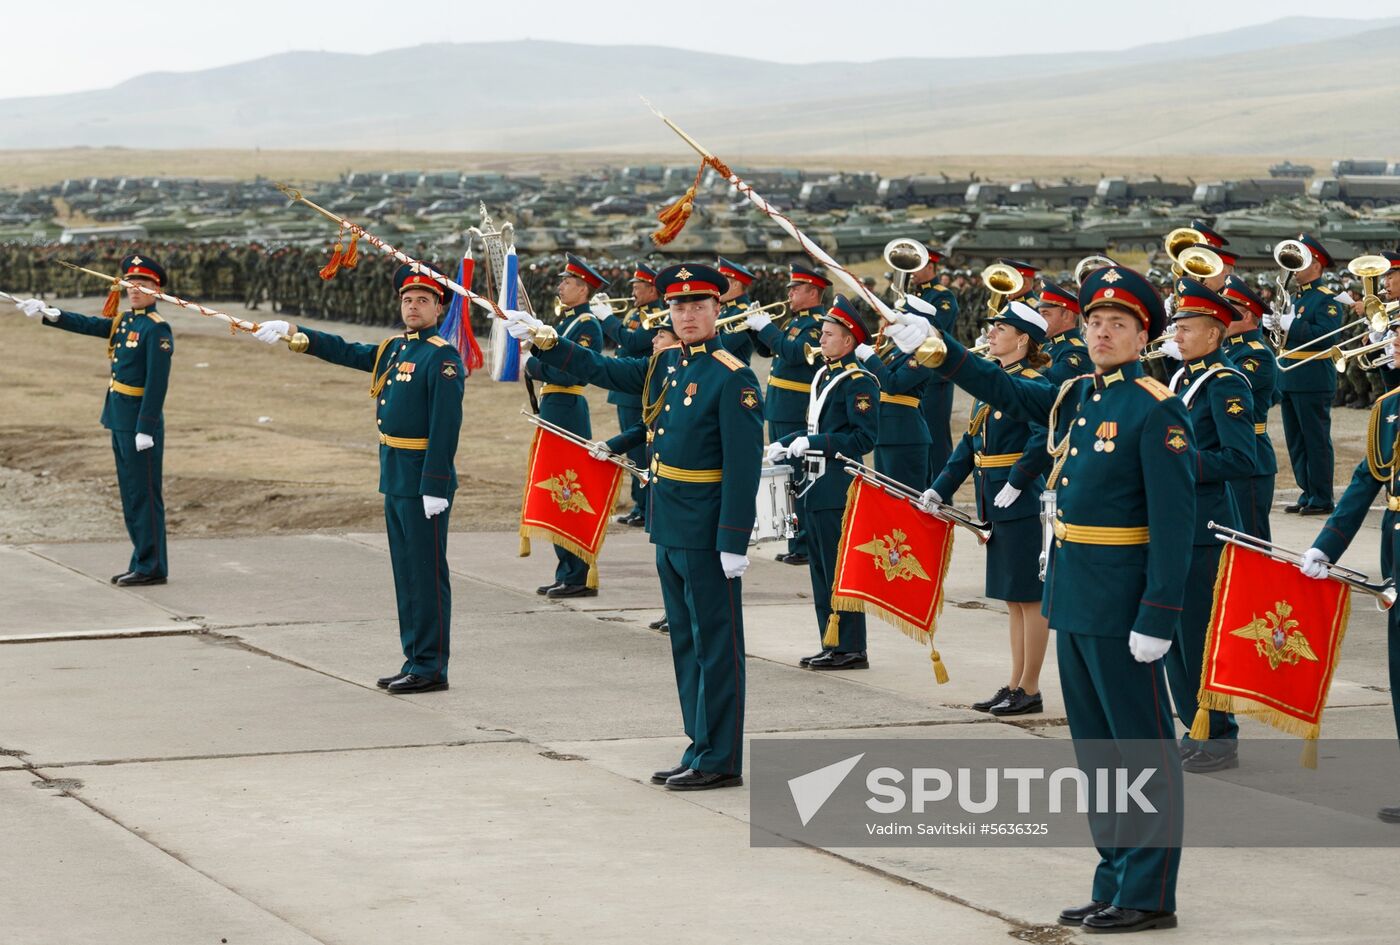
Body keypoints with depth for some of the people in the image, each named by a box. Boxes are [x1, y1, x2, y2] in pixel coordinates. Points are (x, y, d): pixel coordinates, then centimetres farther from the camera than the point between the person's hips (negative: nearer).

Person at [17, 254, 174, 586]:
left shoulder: (157, 329, -15)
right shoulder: (123, 321, 12)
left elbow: (157, 383, -19)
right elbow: (85, 324, 11)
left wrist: (146, 430, -21)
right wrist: (47, 314, -3)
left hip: (140, 422, -9)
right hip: (119, 420, 9)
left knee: (145, 494, -4)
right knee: (130, 493, 13)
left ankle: (153, 568, 1)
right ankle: (142, 563, 19)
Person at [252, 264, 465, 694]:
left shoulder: (442, 357, -13)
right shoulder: (393, 349, 13)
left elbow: (446, 426, -18)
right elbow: (346, 352, 23)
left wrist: (435, 487, -22)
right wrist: (290, 332, 18)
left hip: (423, 481, -9)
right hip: (394, 479, 9)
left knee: (427, 574, -4)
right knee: (406, 573, 13)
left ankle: (432, 668, 1)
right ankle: (415, 660, 20)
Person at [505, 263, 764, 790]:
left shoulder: (732, 379, -14)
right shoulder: (665, 366, 10)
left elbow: (744, 467, -17)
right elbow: (600, 370, 19)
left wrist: (734, 542, -20)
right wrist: (544, 340, 9)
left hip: (707, 537, -9)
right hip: (670, 530, 9)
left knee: (717, 648, -1)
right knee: (686, 645, 14)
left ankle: (721, 762, 4)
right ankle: (701, 750, 21)